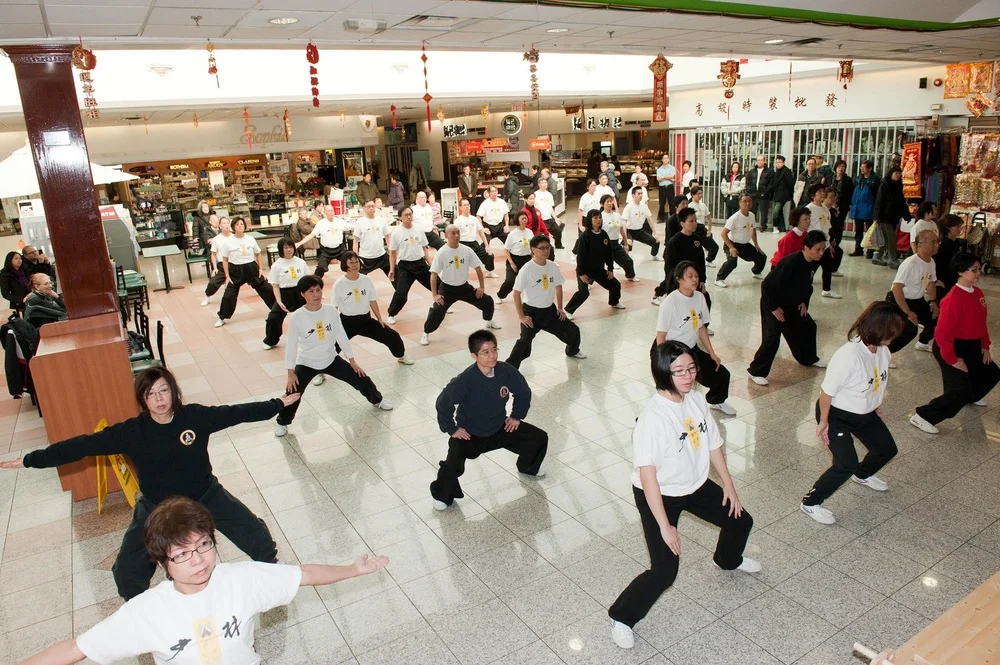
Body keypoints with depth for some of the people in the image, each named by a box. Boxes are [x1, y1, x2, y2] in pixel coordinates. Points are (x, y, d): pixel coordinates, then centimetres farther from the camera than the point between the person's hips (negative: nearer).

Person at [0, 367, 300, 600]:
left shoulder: (195, 416, -16)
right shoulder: (131, 432, -16)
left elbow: (237, 412, -10)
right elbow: (84, 445, -15)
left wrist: (279, 403, -6)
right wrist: (30, 460, -15)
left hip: (205, 496, 0)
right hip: (156, 508, 0)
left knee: (258, 537, 0)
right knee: (127, 571, 0)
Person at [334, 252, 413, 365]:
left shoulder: (367, 280, -4)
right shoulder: (339, 284, -13)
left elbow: (373, 302, 4)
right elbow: (334, 307, -8)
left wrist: (380, 320, 4)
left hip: (366, 319, 3)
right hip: (347, 322, -3)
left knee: (392, 336, 3)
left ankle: (401, 356, 30)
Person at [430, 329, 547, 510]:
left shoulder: (506, 371, -18)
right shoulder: (466, 380, -30)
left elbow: (523, 393, 1)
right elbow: (443, 403, -22)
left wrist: (517, 416, 2)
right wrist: (451, 429, -15)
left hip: (500, 428, 5)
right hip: (469, 433, -5)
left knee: (540, 439, 4)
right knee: (452, 466, -29)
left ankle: (528, 467, 37)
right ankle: (442, 496, 4)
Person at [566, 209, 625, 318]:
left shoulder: (604, 235, 0)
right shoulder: (585, 236, -18)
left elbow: (609, 253, 8)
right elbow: (580, 256, -18)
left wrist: (610, 269, 7)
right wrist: (581, 273, -20)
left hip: (599, 269, 7)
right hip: (585, 270, -7)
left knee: (615, 285, 15)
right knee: (583, 292, -24)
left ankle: (614, 302, 44)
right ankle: (568, 310, -12)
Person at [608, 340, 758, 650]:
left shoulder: (697, 399, -10)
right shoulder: (653, 416, -32)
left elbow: (713, 444, 4)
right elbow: (647, 474, -31)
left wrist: (729, 486, 11)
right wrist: (664, 526, -28)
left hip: (695, 485, 8)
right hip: (658, 495, -7)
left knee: (740, 520, 24)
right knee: (664, 572, -12)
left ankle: (728, 560, 59)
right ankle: (622, 617, 13)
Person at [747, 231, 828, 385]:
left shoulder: (814, 262, -6)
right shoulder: (791, 263, -32)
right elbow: (767, 285, -30)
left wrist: (804, 302, 7)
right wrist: (773, 308, -23)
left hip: (793, 305, 9)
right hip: (773, 305, -9)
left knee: (808, 327, 20)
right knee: (772, 338, -15)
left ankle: (808, 359, 45)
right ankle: (756, 371, -4)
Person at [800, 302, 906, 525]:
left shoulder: (882, 351, -10)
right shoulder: (848, 356, -34)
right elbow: (827, 391, -26)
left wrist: (876, 407, 20)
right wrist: (823, 422, -18)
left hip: (865, 414, 8)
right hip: (837, 415, -8)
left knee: (887, 449, 22)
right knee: (846, 465, -14)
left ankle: (862, 475, 55)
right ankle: (810, 503, 4)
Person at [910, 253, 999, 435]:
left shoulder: (978, 293, 2)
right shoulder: (954, 298, -25)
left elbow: (981, 323, 15)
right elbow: (942, 332, -26)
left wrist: (985, 346, 13)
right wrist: (952, 360, -23)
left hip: (971, 346, 9)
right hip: (951, 347, -9)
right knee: (959, 391, -12)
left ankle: (971, 396, 51)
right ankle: (923, 417, -4)